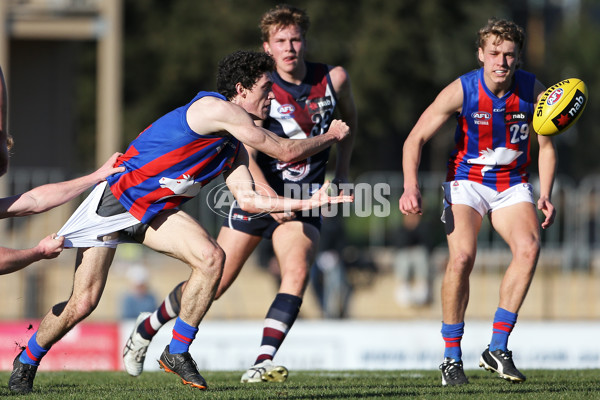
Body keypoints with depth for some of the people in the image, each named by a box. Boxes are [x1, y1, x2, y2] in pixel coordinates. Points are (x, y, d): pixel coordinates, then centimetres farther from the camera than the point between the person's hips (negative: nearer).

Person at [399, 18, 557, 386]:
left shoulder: (533, 90, -8)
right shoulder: (462, 91, -16)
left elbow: (546, 146, 6)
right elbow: (416, 139, -14)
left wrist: (546, 196, -6)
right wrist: (411, 187, -29)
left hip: (513, 184, 3)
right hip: (467, 181, -2)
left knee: (529, 248, -24)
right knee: (462, 257, -24)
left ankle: (497, 349, -17)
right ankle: (452, 357, -9)